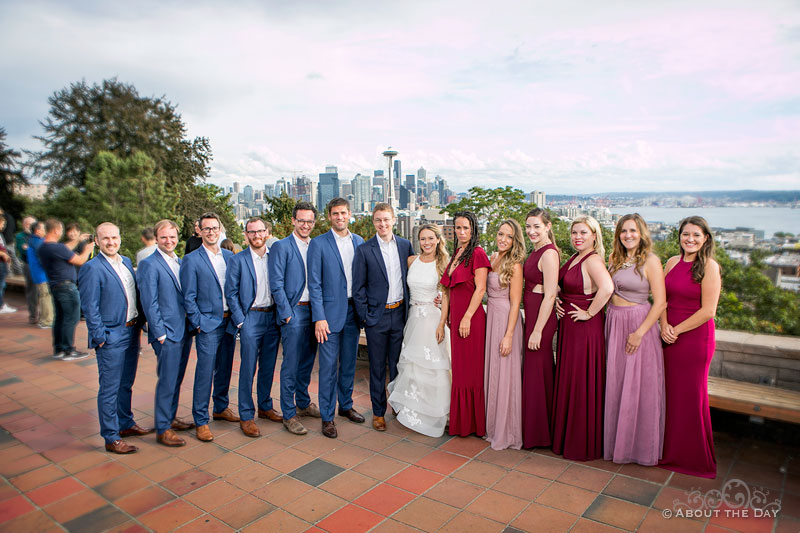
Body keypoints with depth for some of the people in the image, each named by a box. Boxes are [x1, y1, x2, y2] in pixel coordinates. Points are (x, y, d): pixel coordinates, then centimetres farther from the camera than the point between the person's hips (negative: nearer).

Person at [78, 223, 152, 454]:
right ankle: (111, 438, 14)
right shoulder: (92, 268, -13)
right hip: (111, 338, -7)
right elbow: (90, 307, -14)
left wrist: (139, 323, 10)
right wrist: (100, 337, -14)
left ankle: (126, 424, 36)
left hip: (131, 333, 7)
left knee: (126, 384, 20)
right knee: (109, 389, 3)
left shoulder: (126, 262, 10)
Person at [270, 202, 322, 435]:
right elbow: (276, 285, -10)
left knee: (307, 362, 17)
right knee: (290, 365, 0)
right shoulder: (281, 247, -6)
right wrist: (287, 315, -13)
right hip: (294, 312, -6)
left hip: (314, 312, 6)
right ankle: (289, 414, 11)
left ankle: (303, 403, 33)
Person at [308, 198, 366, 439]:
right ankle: (327, 416, 13)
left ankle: (346, 405, 33)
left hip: (354, 310, 4)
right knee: (329, 366, 0)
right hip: (331, 312, -4)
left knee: (349, 362, 15)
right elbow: (314, 284, -8)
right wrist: (319, 318, -14)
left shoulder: (360, 242, 8)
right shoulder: (318, 243, -5)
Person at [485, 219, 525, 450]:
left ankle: (506, 432, 16)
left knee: (504, 374, 1)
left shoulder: (514, 266, -12)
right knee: (490, 371, 14)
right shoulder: (491, 259, 8)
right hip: (490, 318, 7)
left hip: (506, 320, -7)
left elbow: (515, 303, -15)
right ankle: (492, 425, 29)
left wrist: (508, 335, -18)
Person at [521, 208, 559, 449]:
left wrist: (537, 330, -20)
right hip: (532, 314, 10)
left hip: (541, 317, -10)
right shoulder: (536, 251, 12)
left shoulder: (549, 253, -17)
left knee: (536, 371, 1)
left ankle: (538, 434, 17)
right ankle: (535, 430, 31)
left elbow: (550, 295, -20)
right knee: (538, 370, 17)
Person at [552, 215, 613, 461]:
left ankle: (582, 444, 16)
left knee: (581, 382, 1)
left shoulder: (593, 260, -17)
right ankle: (567, 435, 32)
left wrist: (589, 313, -24)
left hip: (585, 328, -9)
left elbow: (607, 288, -35)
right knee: (568, 380, 17)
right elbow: (563, 287, 27)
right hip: (568, 327, 10)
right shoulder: (573, 259, 11)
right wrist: (557, 303, 8)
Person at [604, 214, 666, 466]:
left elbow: (660, 303, -12)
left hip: (639, 323, -5)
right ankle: (616, 441, 26)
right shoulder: (614, 259, 9)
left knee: (638, 386, 2)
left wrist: (640, 332, -17)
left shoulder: (650, 261, -8)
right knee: (614, 383, 11)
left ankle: (641, 446, 19)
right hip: (613, 323, 6)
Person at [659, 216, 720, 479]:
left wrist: (677, 330, -11)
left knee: (691, 396, 5)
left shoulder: (709, 266, -10)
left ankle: (693, 458, 24)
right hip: (669, 337, 5)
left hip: (695, 337, -5)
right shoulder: (672, 262, 7)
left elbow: (708, 311, -14)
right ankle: (670, 450, 28)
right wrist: (664, 325, -7)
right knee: (670, 393, 11)